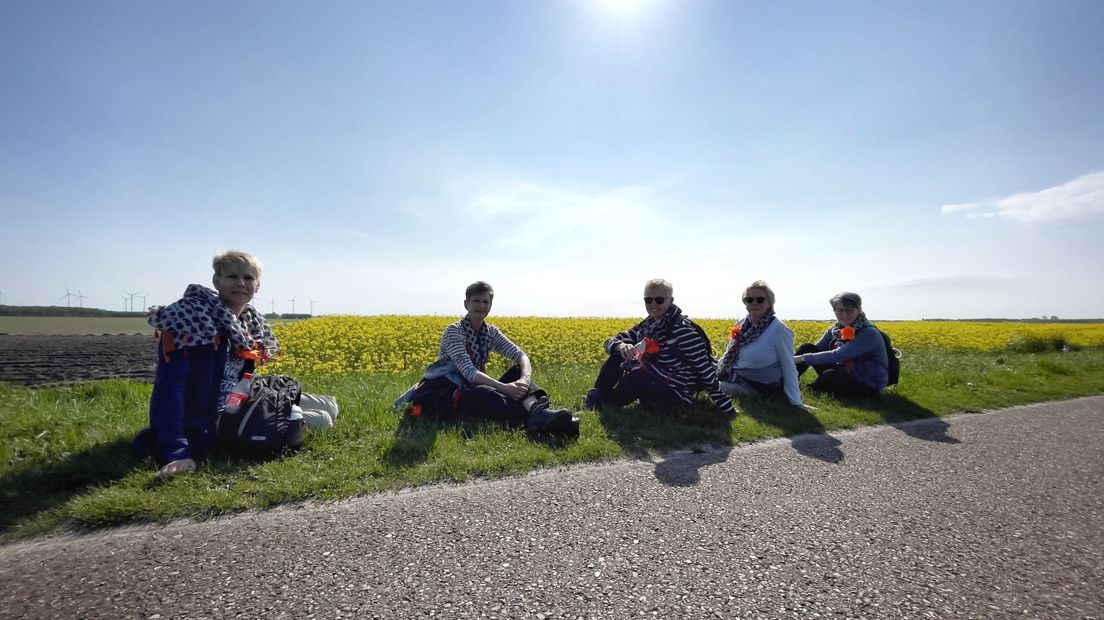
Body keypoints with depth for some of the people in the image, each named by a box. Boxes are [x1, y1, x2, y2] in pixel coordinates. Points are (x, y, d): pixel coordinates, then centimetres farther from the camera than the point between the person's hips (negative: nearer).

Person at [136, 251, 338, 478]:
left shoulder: (251, 323, 1)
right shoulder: (192, 317, -23)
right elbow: (169, 387, -31)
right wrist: (177, 453, -38)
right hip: (200, 427, -7)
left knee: (328, 408, 7)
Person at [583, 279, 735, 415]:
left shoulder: (681, 329, -19)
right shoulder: (646, 326, 2)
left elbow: (705, 369, -19)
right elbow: (610, 342, 1)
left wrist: (727, 407, -19)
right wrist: (621, 346, -24)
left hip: (675, 397, -7)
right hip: (651, 386, 7)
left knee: (635, 376, -32)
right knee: (618, 355, -5)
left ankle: (608, 405, -6)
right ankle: (596, 397, -11)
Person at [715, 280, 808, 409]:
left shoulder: (779, 330, -15)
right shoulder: (741, 324, 2)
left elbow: (789, 369, -12)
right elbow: (729, 354, 14)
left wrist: (797, 402, -17)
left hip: (759, 387, -7)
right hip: (735, 376, 7)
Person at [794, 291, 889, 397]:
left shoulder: (869, 333, -20)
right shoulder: (836, 329, 0)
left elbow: (838, 356, -31)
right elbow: (815, 350, -3)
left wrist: (803, 358, -31)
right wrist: (794, 358, -21)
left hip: (869, 386, -6)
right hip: (844, 376, 6)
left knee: (830, 375, -36)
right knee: (808, 348, -10)